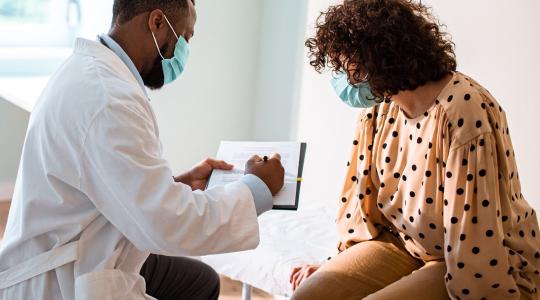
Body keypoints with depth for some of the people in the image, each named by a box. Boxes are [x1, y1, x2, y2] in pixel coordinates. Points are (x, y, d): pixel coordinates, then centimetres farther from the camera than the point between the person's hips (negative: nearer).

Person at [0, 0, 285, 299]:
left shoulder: (95, 71, 7)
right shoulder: (107, 98, -25)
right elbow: (169, 225, -27)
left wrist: (182, 183, 7)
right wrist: (258, 187, -14)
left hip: (73, 262, 10)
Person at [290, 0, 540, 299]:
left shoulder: (463, 109, -25)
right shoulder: (378, 109, 1)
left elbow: (475, 234, -23)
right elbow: (362, 194, 10)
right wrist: (342, 264, 8)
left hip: (477, 264, -7)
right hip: (402, 243, 7)